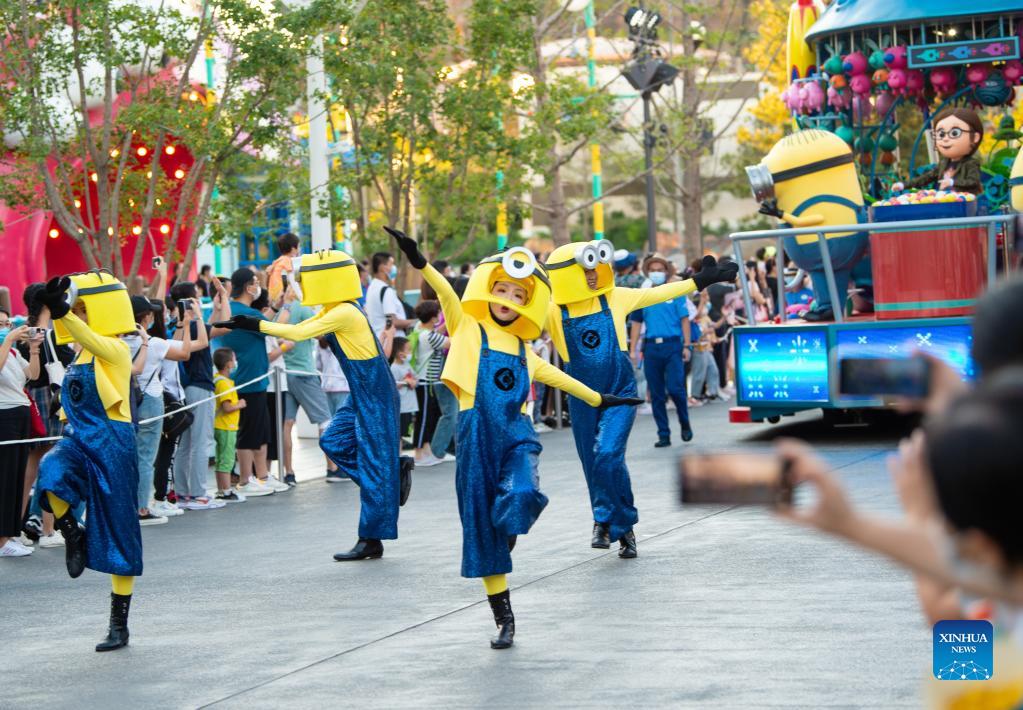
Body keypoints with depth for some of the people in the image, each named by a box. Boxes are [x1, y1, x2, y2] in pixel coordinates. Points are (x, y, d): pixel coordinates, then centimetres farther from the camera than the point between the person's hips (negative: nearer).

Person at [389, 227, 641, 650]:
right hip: (477, 435, -2)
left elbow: (553, 375, 33)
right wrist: (421, 264, -30)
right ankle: (504, 619, 11)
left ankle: (510, 529, 7)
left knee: (523, 495, -29)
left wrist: (597, 399, 43)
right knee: (481, 529, 0)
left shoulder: (523, 351, 18)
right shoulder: (468, 328, 5)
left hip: (516, 434, 2)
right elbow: (448, 296, -12)